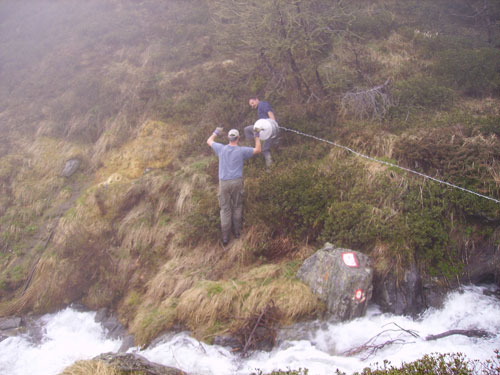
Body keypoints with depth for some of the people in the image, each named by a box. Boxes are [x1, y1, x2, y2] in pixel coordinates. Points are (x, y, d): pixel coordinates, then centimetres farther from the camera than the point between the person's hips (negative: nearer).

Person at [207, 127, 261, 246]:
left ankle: (225, 237, 8)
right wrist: (257, 136, 16)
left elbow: (209, 141, 17)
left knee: (225, 209, 6)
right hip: (237, 182, -1)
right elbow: (258, 150, 7)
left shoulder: (221, 148, -1)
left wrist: (216, 132, 35)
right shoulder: (242, 151, -5)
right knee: (237, 207, 18)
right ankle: (236, 231, 26)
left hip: (223, 182, 1)